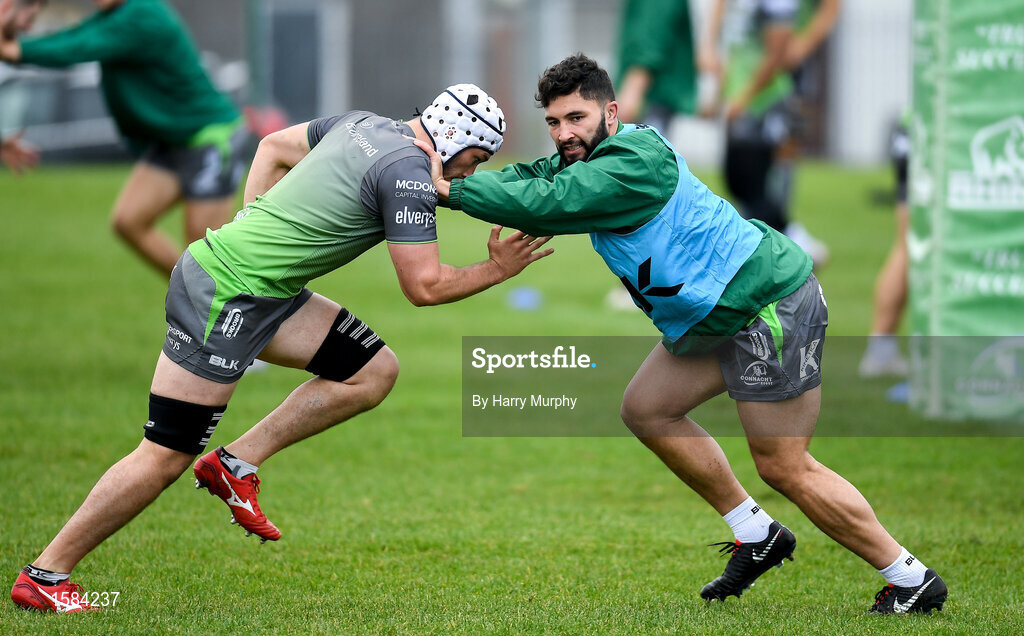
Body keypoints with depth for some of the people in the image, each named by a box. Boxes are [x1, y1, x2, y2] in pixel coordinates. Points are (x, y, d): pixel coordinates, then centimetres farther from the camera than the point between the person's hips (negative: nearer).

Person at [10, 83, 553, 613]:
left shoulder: (362, 125, 11)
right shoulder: (409, 173, -16)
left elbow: (274, 146, 26)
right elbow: (423, 287, -13)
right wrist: (496, 271, 2)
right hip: (221, 294, -10)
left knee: (374, 372, 6)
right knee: (166, 458, -8)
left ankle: (237, 463, 8)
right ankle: (45, 576, -1)